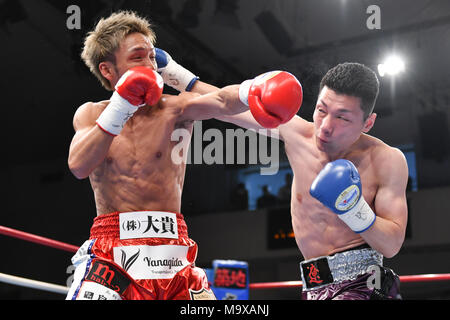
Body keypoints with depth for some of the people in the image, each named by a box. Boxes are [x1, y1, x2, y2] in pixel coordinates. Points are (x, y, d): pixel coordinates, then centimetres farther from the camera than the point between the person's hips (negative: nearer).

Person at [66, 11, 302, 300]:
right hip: (110, 253, -1)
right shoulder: (90, 114, 9)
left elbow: (222, 102, -16)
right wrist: (120, 108, -16)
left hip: (171, 252, 1)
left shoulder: (174, 109, 5)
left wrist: (254, 90, -38)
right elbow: (79, 166, -10)